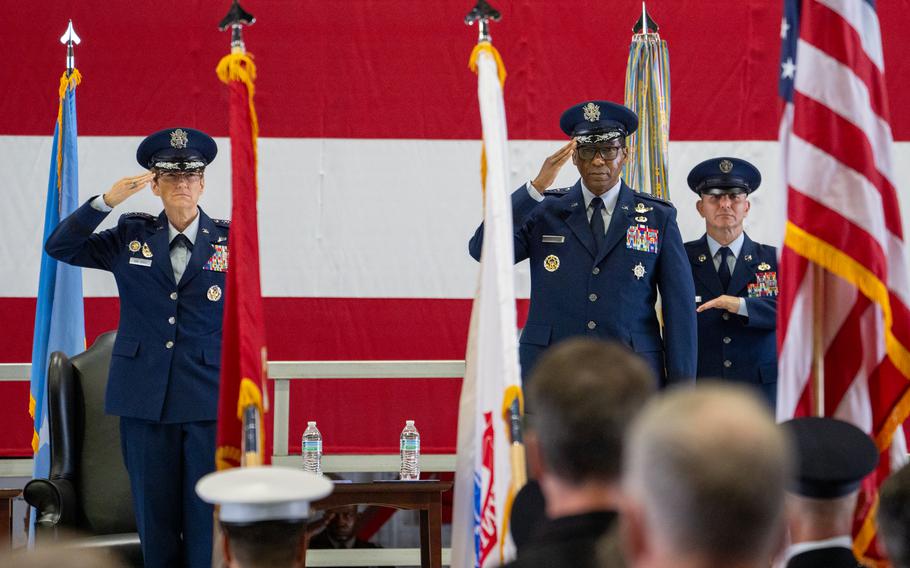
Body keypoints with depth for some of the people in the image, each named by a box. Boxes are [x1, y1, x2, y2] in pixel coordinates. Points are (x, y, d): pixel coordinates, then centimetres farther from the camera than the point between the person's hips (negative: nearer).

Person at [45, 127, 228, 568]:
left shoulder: (230, 241, 2)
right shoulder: (131, 236, 7)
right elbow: (59, 247, 2)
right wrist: (106, 202, -12)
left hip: (209, 402, -2)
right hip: (145, 401, 2)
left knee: (207, 521, -1)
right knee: (155, 519, 8)